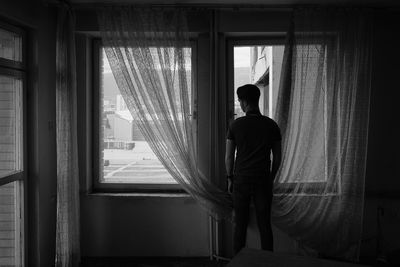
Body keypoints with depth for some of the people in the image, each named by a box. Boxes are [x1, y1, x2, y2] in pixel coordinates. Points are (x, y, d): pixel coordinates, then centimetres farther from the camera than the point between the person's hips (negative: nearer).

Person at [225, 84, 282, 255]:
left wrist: (230, 179, 10)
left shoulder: (236, 125, -7)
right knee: (264, 225, 10)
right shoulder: (271, 125, -2)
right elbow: (277, 157, 2)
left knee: (240, 224, 10)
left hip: (241, 181, -1)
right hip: (263, 181, 1)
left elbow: (229, 156, -2)